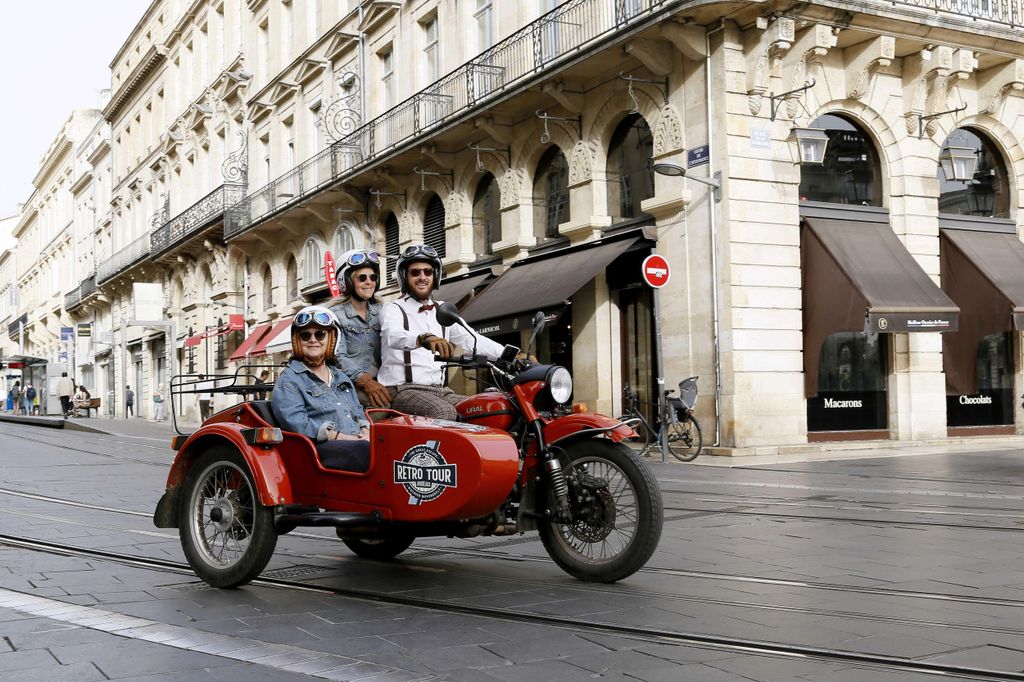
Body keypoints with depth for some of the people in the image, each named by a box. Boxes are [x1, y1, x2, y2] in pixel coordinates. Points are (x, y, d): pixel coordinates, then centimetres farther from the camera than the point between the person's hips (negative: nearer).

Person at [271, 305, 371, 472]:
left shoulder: (341, 377, 31)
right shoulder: (288, 380, 8)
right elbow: (296, 423, -7)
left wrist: (365, 433, 0)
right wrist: (343, 438, -14)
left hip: (357, 442, 6)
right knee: (365, 449, -38)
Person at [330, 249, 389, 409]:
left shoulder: (381, 312, 19)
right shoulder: (335, 315, 3)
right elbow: (338, 357, -9)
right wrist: (365, 381, -25)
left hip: (378, 383, 5)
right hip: (351, 386, -5)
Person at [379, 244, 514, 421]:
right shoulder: (393, 309, 0)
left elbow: (471, 339, 10)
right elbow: (394, 336, -24)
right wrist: (424, 338, -46)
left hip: (439, 390, 7)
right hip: (402, 390, -6)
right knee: (445, 412, -34)